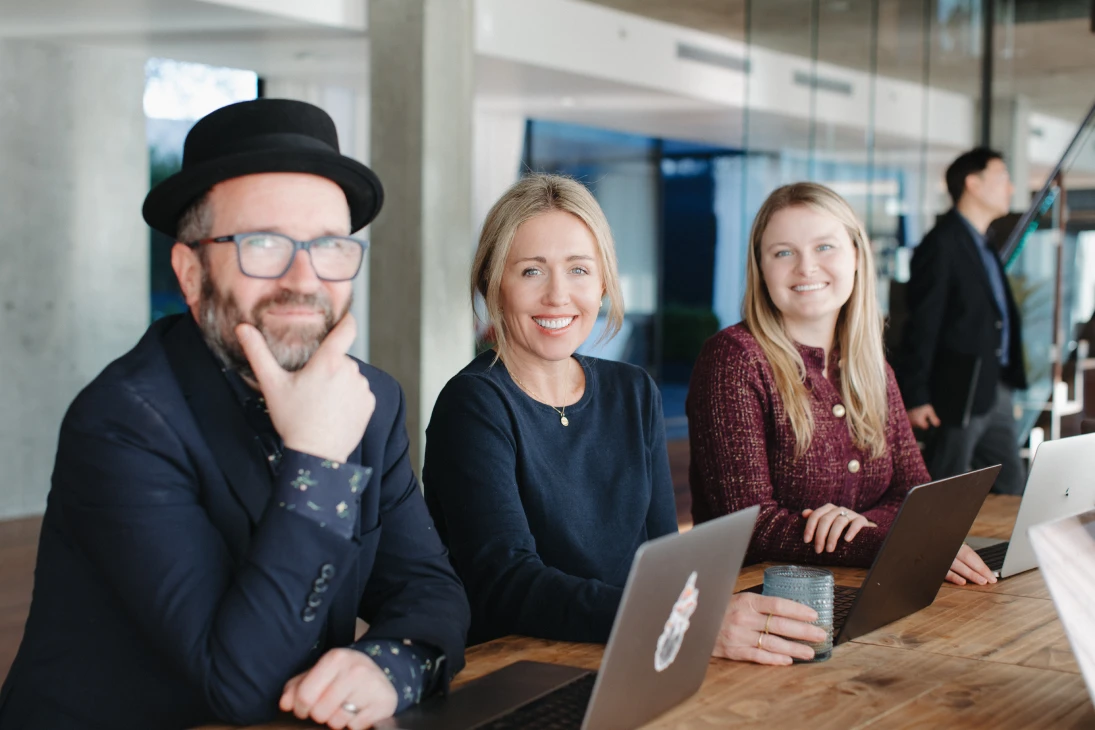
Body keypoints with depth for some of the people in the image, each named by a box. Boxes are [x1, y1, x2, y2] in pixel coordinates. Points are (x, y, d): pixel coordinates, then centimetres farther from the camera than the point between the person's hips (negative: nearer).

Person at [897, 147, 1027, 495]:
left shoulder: (983, 246, 17)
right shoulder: (942, 245, -12)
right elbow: (922, 325, -16)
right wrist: (915, 397, -18)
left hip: (995, 390, 10)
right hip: (959, 393, -9)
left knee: (1012, 489, 13)